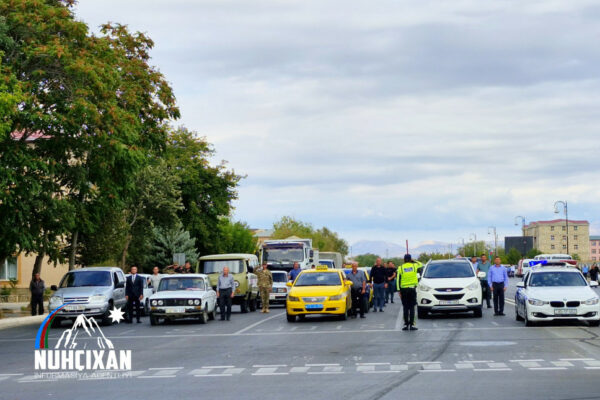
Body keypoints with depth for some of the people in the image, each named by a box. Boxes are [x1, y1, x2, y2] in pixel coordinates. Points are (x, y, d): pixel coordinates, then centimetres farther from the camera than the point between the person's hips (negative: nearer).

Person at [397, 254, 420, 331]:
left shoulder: (400, 268, 2)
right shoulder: (414, 266, 1)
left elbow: (398, 280, 0)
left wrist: (399, 290, 2)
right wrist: (414, 261, 22)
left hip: (404, 289, 0)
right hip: (412, 289, 0)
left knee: (405, 307, 5)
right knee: (412, 307, 1)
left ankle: (406, 324, 4)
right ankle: (411, 324, -3)